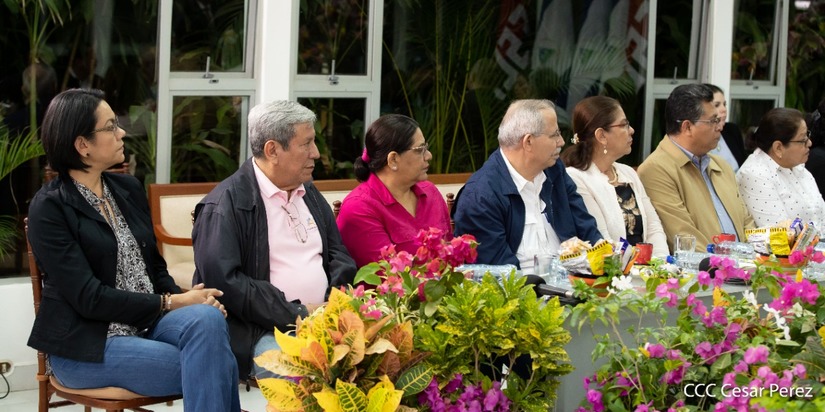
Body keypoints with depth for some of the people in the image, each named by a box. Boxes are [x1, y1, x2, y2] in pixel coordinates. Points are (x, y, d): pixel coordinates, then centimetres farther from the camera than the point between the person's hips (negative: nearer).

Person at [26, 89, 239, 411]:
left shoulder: (129, 189, 11)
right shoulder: (49, 208, -9)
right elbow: (88, 298, -15)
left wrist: (185, 299, -8)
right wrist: (171, 304, -15)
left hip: (147, 321, 6)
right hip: (86, 345, -6)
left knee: (207, 319, -28)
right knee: (208, 370, -26)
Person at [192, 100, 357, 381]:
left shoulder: (310, 194, 21)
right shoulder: (224, 205, -5)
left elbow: (339, 255, 23)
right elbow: (223, 282, -16)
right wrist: (296, 314, -16)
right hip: (259, 331, -7)